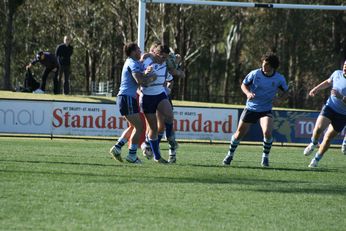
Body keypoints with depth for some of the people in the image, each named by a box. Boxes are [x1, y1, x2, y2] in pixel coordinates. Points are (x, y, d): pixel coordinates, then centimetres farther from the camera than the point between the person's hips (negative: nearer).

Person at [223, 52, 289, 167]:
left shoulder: (279, 79, -9)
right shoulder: (255, 74, -10)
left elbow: (286, 91, 6)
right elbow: (243, 85, 2)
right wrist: (248, 93, -18)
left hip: (266, 110, -1)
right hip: (251, 108, 1)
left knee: (267, 132, -24)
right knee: (239, 133, 4)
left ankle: (265, 157, -1)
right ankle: (230, 154, 29)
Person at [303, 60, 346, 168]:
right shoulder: (337, 74, -3)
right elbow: (328, 82, 21)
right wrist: (316, 89, 15)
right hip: (330, 107, 2)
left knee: (328, 137, 3)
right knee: (319, 127, -23)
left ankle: (317, 159, 23)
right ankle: (313, 144, 8)